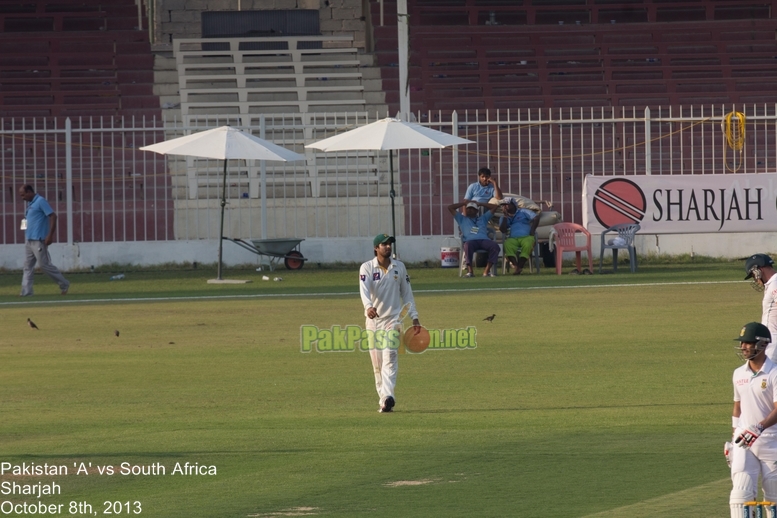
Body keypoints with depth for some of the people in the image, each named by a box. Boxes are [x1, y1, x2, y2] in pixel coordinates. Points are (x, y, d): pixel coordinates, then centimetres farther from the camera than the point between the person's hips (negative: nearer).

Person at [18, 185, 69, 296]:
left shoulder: (40, 201, -11)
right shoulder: (30, 204, 16)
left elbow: (53, 216, -17)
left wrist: (50, 235, -21)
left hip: (38, 240, -9)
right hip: (29, 240, 9)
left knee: (44, 264, -7)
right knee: (28, 266, 5)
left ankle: (64, 284, 6)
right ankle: (26, 292, 5)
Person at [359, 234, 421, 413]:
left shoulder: (399, 267, 6)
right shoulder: (367, 268, -3)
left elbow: (406, 293, 12)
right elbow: (364, 290, -20)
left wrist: (414, 317, 7)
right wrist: (368, 306, -40)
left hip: (393, 319, 0)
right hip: (374, 319, 0)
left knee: (389, 358, -16)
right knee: (377, 363, 3)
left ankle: (387, 397, -28)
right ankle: (383, 399, 13)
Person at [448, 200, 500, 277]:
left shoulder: (483, 218, 34)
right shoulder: (462, 219, 30)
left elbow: (494, 207, 36)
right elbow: (450, 208, 28)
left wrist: (480, 204, 36)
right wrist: (464, 203, 36)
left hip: (484, 240, 2)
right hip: (470, 241, -2)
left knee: (495, 246, -31)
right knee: (468, 246, -40)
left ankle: (487, 271, -31)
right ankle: (469, 271, -38)